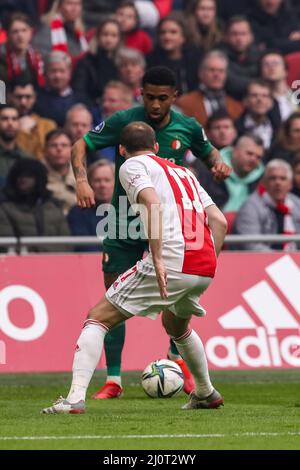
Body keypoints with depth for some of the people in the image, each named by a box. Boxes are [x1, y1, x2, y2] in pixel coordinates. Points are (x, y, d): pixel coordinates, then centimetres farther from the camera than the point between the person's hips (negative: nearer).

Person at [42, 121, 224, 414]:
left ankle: (75, 398, -16)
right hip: (206, 269, 7)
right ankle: (206, 393, 49)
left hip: (171, 263, -7)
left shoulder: (133, 165, 8)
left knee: (97, 319, -1)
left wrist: (158, 260, -20)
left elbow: (153, 204, -12)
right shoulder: (184, 172, 28)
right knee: (176, 326, 37)